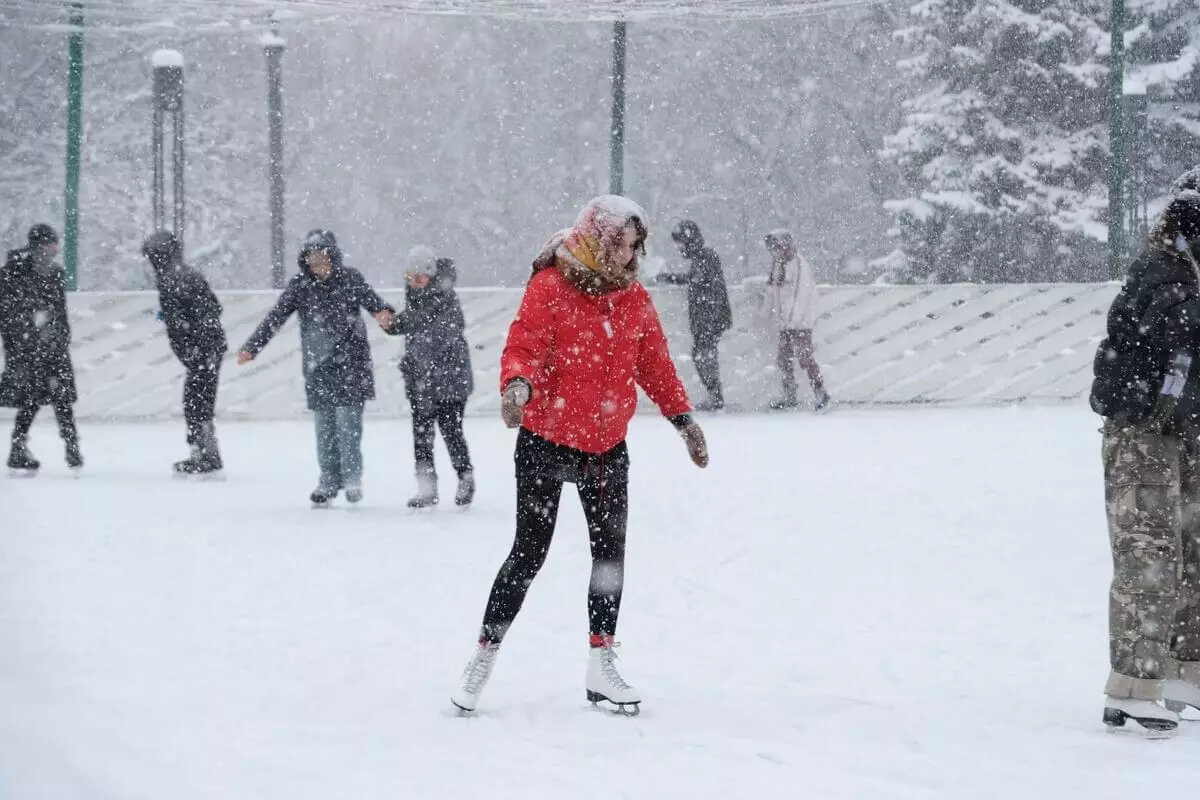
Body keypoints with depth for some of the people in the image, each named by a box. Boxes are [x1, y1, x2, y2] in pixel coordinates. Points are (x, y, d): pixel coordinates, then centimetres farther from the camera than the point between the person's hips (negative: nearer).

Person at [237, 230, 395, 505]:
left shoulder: (350, 279, -2)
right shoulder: (299, 285, 1)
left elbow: (370, 299, -13)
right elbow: (275, 317, -4)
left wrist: (383, 312, -37)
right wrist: (251, 348, -13)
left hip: (351, 364, -2)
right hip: (317, 367, 2)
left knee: (348, 421, -7)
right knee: (324, 427, 5)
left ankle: (352, 478, 5)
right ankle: (330, 480, 16)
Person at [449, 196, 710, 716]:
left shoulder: (634, 299, 6)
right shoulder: (550, 287, -12)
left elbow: (655, 364, 13)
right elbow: (524, 346, -18)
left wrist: (682, 418, 7)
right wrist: (518, 384, -38)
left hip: (607, 445, 5)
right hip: (547, 439, -5)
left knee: (610, 550, 4)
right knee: (530, 552, -3)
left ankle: (602, 667, 12)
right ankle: (484, 657, 9)